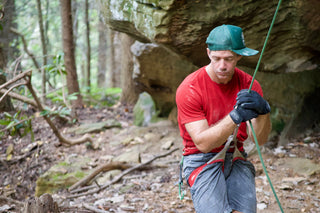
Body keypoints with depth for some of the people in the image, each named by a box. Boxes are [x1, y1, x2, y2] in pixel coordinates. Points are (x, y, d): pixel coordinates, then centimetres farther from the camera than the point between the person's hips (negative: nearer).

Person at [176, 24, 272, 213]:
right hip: (203, 162, -3)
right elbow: (202, 143, -20)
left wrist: (263, 111, -30)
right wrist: (235, 117, -33)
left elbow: (260, 139, -9)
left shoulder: (249, 85, -2)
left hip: (236, 160, 3)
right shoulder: (188, 89, -13)